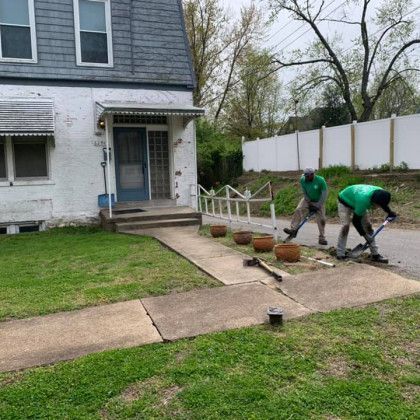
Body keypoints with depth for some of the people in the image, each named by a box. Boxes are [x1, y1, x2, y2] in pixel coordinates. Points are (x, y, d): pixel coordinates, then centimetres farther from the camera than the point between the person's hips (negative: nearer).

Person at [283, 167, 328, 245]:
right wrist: (310, 204, -15)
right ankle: (293, 229, -27)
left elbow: (325, 194, -21)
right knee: (298, 211, -22)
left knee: (321, 219, -4)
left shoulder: (320, 180, -25)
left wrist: (317, 206, -24)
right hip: (308, 200, 2)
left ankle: (322, 238, 11)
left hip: (318, 202, -2)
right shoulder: (303, 180, -16)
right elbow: (304, 193, -9)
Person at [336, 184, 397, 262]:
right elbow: (355, 220, -34)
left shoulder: (380, 193, -25)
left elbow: (383, 203, 4)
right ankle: (340, 254, -15)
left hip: (356, 202, 7)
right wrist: (365, 235, -31)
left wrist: (390, 212, -11)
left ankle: (375, 254, 6)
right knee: (346, 226, -22)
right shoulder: (363, 200, -45)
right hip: (344, 202, -7)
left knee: (368, 226, 0)